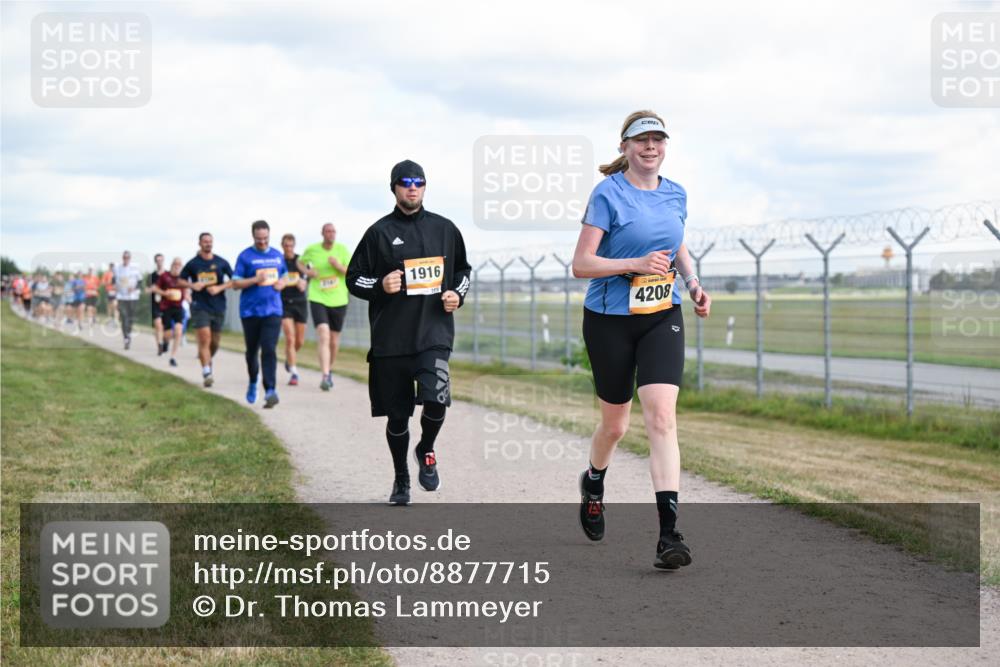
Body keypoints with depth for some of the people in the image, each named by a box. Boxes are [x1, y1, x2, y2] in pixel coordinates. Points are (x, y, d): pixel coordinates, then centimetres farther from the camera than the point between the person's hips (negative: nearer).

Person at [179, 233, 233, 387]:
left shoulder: (221, 263, 3)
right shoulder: (192, 263, 2)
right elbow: (181, 281, 9)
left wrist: (219, 288, -11)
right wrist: (192, 285, -11)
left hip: (218, 306, 2)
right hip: (200, 306, -2)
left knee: (215, 341, 10)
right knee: (204, 338, -14)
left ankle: (208, 360, 40)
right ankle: (206, 373, -13)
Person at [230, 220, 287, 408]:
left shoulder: (277, 256, 10)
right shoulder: (245, 256, -2)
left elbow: (284, 276, 24)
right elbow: (235, 283, -4)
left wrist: (282, 283, 1)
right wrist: (255, 280, -19)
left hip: (272, 310, 1)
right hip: (250, 311, -1)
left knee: (269, 350, -13)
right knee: (252, 350, 11)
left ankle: (270, 390, -20)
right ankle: (253, 383, 37)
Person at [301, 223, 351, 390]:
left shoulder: (342, 249, -1)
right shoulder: (312, 250, 0)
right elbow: (300, 262, 20)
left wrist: (338, 266, -23)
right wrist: (307, 271, -1)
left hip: (339, 301, 2)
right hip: (318, 299, -2)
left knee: (334, 341, 12)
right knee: (323, 336, -20)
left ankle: (329, 371, 37)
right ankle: (325, 377, -26)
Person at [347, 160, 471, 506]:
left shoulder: (445, 229, 10)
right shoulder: (380, 232, 2)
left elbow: (463, 269, 23)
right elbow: (354, 278, 5)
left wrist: (458, 294, 3)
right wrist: (380, 285, -14)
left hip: (434, 334, 0)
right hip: (391, 338, 0)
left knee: (436, 398, -21)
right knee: (397, 414, 7)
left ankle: (426, 451, 9)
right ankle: (401, 479, 27)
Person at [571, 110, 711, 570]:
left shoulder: (675, 195, 7)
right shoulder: (608, 194, -10)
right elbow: (580, 264, -14)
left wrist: (692, 281, 6)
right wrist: (635, 264, -25)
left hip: (662, 317, 3)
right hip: (610, 320, -3)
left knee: (661, 416, -14)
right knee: (615, 423, 10)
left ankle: (668, 533, -18)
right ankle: (593, 482, 46)